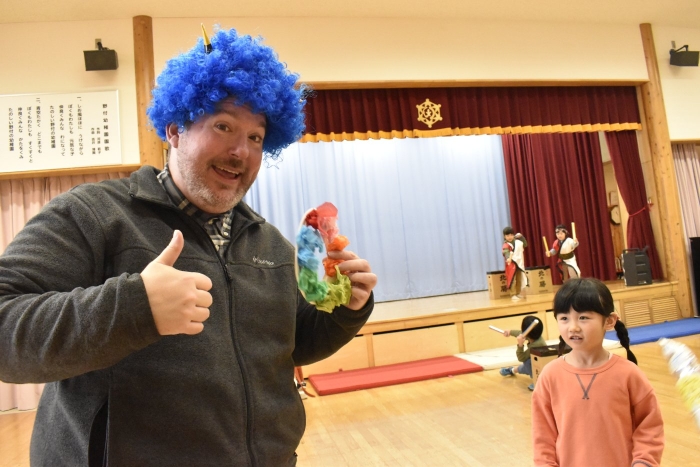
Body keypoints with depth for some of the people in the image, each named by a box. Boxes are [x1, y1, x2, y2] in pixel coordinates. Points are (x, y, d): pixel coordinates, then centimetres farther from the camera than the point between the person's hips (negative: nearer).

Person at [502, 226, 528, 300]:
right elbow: (506, 253, -31)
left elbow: (525, 244, 20)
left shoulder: (517, 242, 8)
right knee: (512, 280, -6)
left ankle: (519, 294, 25)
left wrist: (521, 237, 10)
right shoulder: (506, 245, -15)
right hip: (511, 264, -7)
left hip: (519, 263, 7)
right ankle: (513, 295, 1)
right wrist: (508, 258, -52)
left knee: (520, 280, 13)